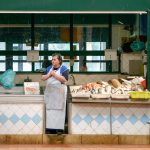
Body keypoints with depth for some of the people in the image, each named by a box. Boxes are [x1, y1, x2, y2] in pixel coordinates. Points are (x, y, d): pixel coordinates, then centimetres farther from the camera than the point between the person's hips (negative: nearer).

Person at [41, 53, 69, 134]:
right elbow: (43, 78, 7)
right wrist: (49, 75, -12)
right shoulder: (49, 68, 13)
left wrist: (54, 74, -17)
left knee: (59, 110, -6)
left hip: (59, 92, -5)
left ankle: (59, 128, -5)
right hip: (49, 92, 5)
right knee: (50, 110, 2)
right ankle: (50, 128, 5)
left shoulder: (64, 69, -2)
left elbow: (64, 79, -16)